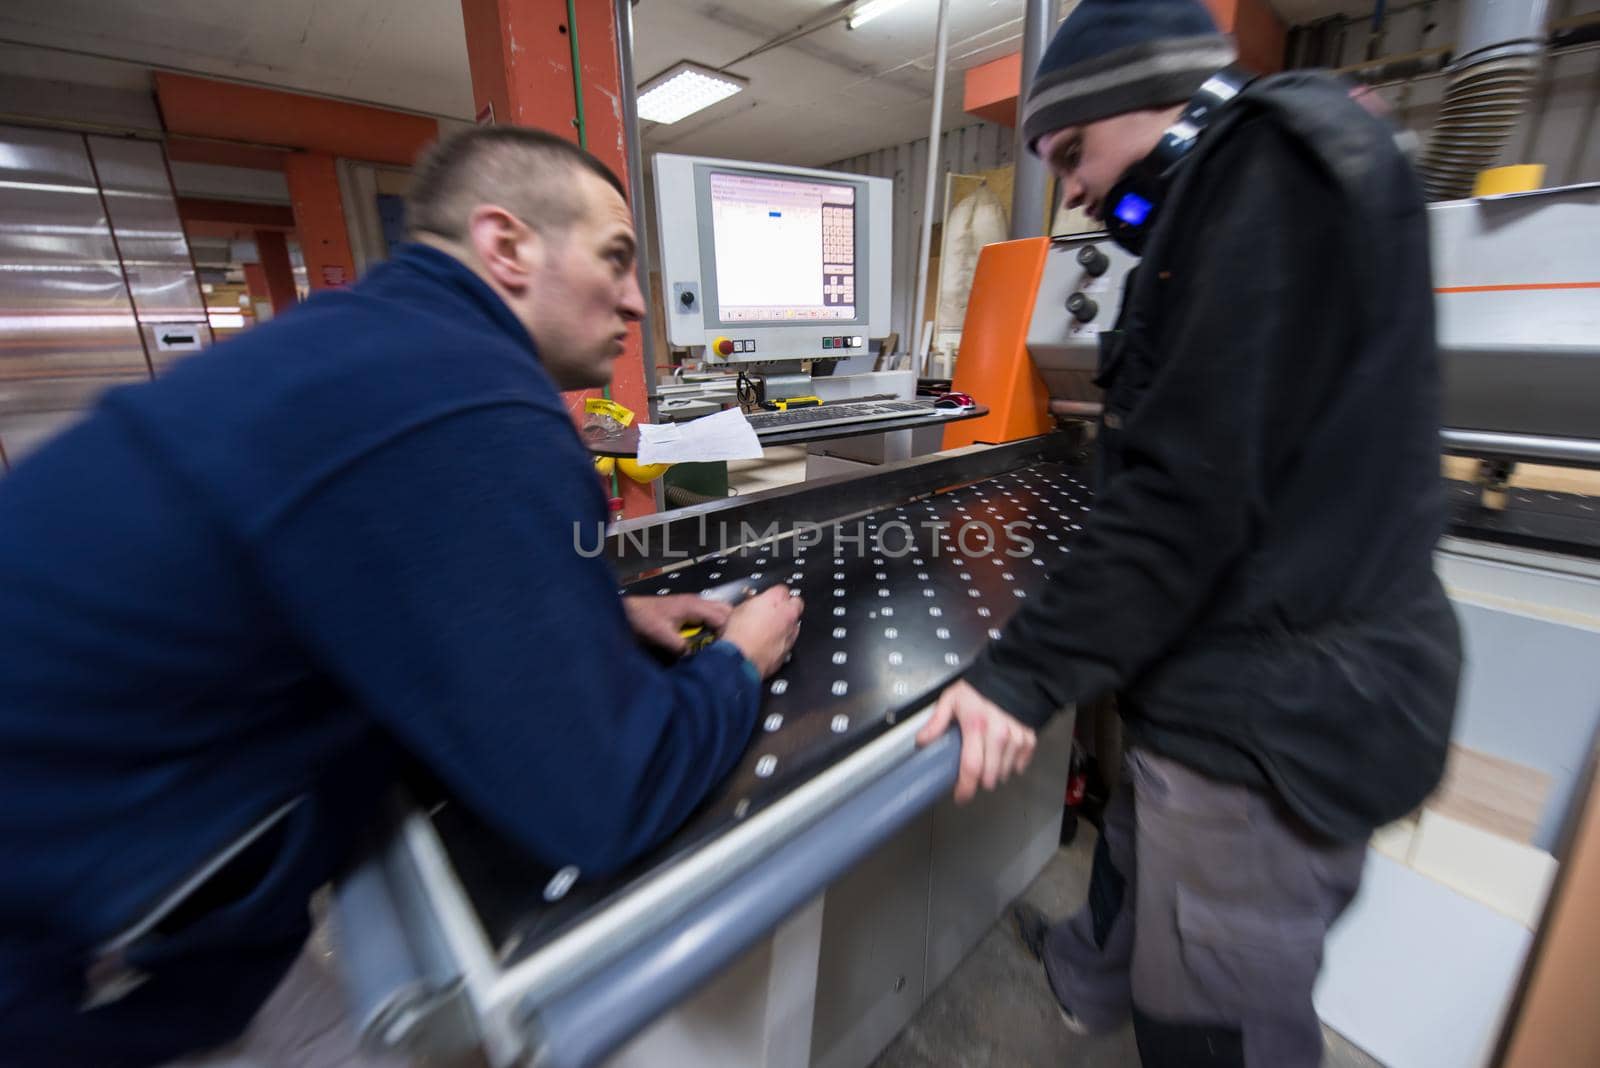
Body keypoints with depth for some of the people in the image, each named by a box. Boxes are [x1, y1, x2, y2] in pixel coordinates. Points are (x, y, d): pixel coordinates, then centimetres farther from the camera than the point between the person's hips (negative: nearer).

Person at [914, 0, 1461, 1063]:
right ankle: (1091, 979, 58)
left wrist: (1027, 672, -21)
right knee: (1137, 861, 31)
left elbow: (1195, 485, -24)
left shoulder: (1282, 163, -14)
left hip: (1273, 716, -10)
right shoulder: (1239, 189, 15)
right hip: (1262, 682, 10)